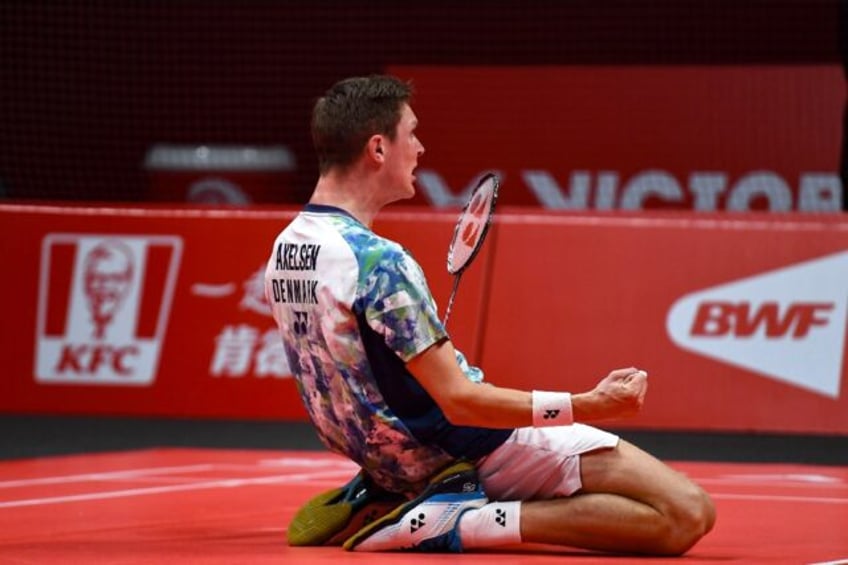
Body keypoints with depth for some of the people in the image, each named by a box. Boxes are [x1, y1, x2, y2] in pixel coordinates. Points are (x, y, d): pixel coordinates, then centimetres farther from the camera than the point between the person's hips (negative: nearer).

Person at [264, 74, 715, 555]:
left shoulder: (286, 249, 4)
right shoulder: (379, 261, -24)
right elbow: (459, 402, -25)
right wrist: (590, 405, -25)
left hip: (386, 458, 9)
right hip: (470, 448, -9)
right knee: (688, 513, -18)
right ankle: (461, 524, -15)